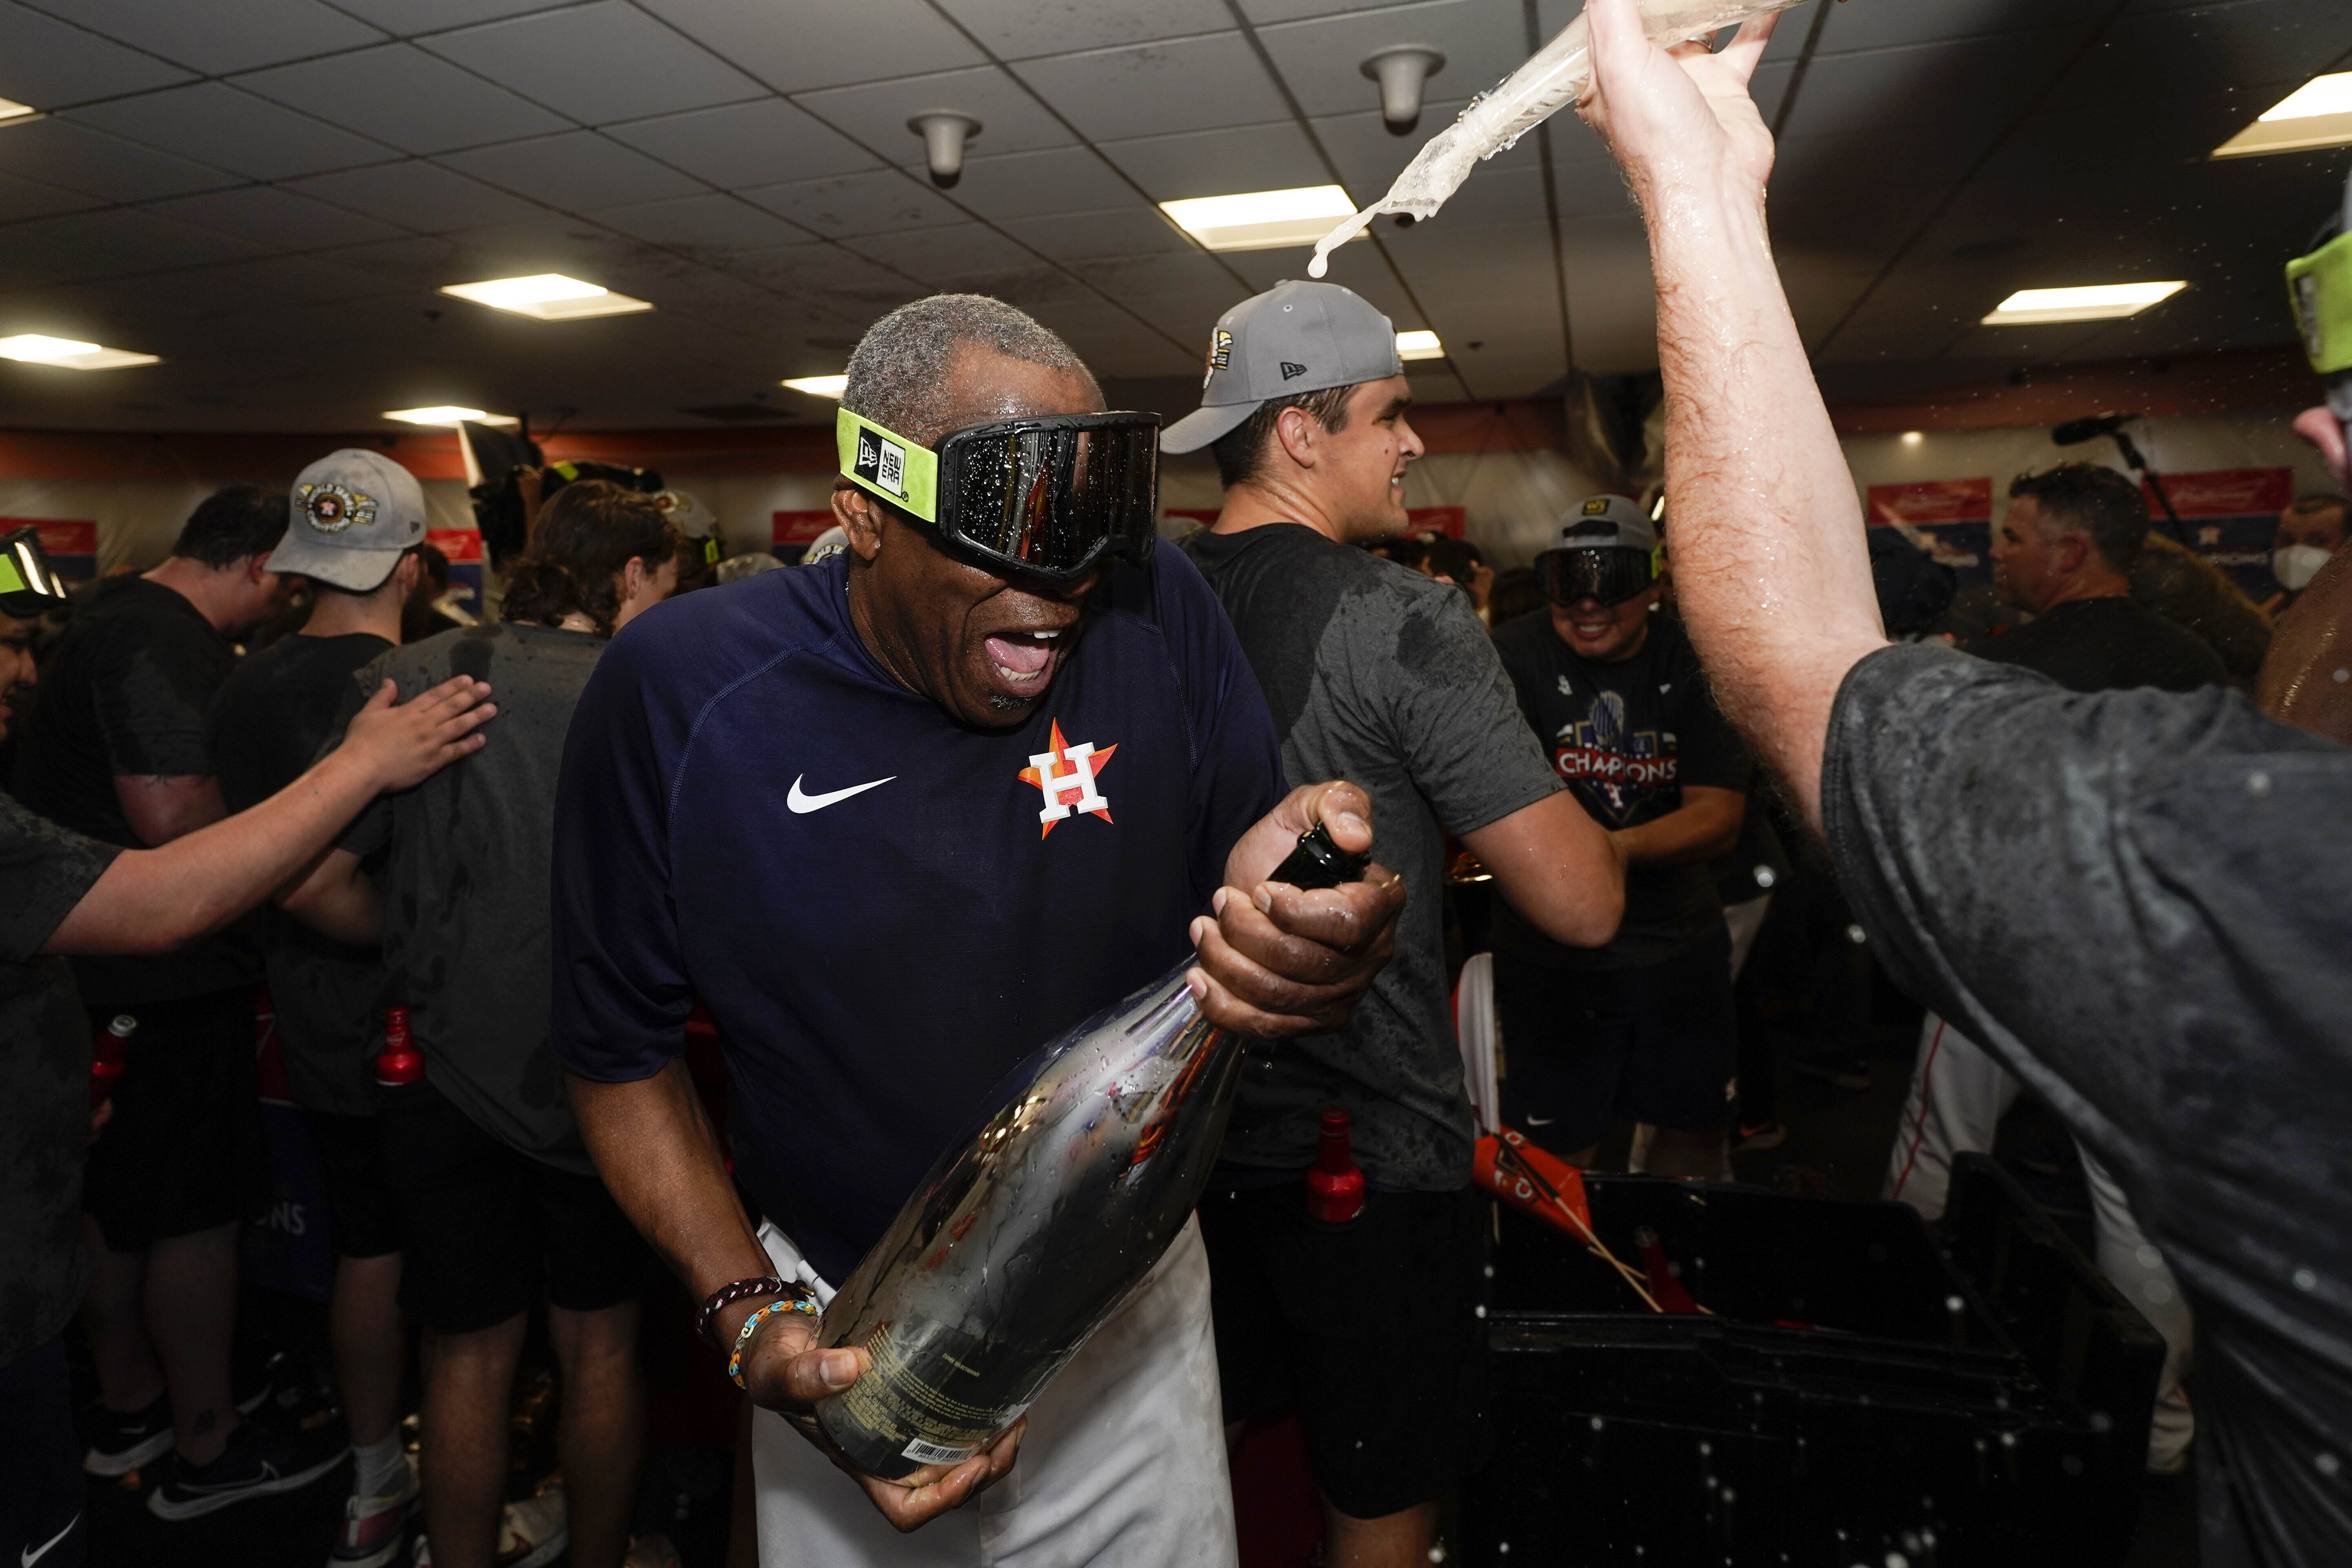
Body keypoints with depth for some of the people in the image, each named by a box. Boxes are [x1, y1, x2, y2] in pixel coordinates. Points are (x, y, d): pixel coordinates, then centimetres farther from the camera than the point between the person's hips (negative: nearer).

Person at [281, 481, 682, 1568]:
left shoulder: (413, 681, -10)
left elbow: (313, 882, -9)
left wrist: (423, 942, 9)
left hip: (454, 1070, 1)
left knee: (469, 1355, 17)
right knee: (601, 1347, 18)